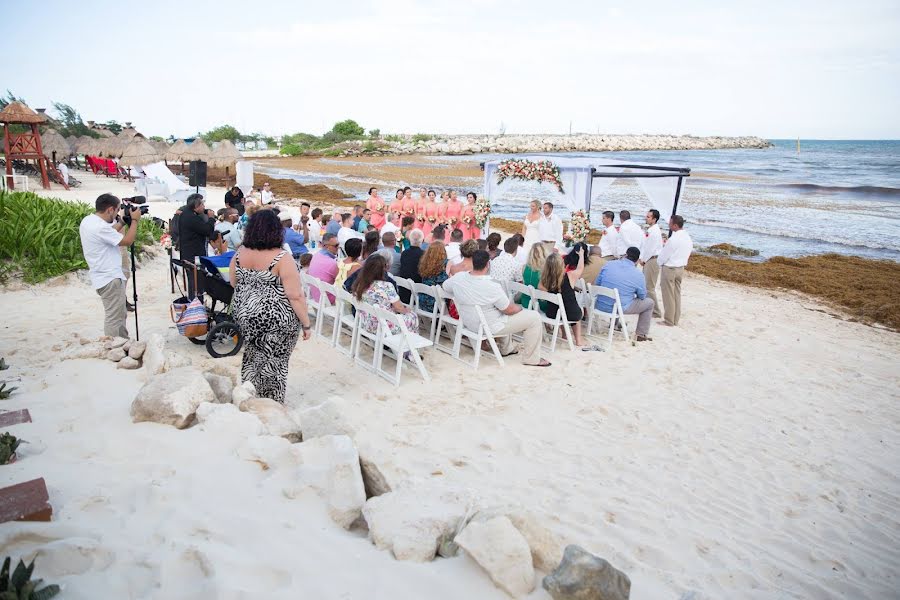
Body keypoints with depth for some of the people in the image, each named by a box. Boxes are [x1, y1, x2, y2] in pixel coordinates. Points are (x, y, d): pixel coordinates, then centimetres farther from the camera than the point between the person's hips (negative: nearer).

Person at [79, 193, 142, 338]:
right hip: (110, 279, -11)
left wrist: (122, 222, 15)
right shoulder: (100, 227, -23)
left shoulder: (88, 220, 8)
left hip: (105, 276, 11)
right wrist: (134, 220, -5)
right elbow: (127, 241, -16)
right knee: (114, 318, -5)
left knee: (121, 315, 19)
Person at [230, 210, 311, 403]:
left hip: (245, 316, 6)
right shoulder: (282, 259, -19)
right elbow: (296, 296, -20)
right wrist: (306, 324, -12)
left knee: (251, 357, 21)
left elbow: (233, 283, 13)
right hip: (277, 321, -5)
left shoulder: (239, 254, -2)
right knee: (274, 364, 8)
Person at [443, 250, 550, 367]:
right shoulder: (492, 286, -30)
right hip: (489, 328, -7)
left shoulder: (458, 277, -13)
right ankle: (531, 358, 10)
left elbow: (443, 287, 9)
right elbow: (509, 310, -19)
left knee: (501, 303, 35)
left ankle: (506, 349, 42)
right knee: (534, 318, -1)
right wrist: (519, 308, 5)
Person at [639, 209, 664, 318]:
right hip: (647, 260, 10)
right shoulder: (650, 230, 12)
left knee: (650, 288, -6)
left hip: (652, 260, -10)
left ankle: (655, 312, 1)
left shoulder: (655, 231, -17)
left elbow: (651, 248, -18)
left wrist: (644, 260, -9)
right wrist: (642, 258, 8)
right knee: (646, 286, 16)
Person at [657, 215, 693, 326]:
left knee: (668, 295, 1)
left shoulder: (673, 239, -23)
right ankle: (676, 320, 22)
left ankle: (669, 321, 8)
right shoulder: (688, 238, 3)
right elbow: (690, 251, 13)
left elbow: (663, 256, -15)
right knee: (677, 294, 15)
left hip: (669, 269, -8)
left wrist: (659, 262, 5)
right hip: (681, 268, 8)